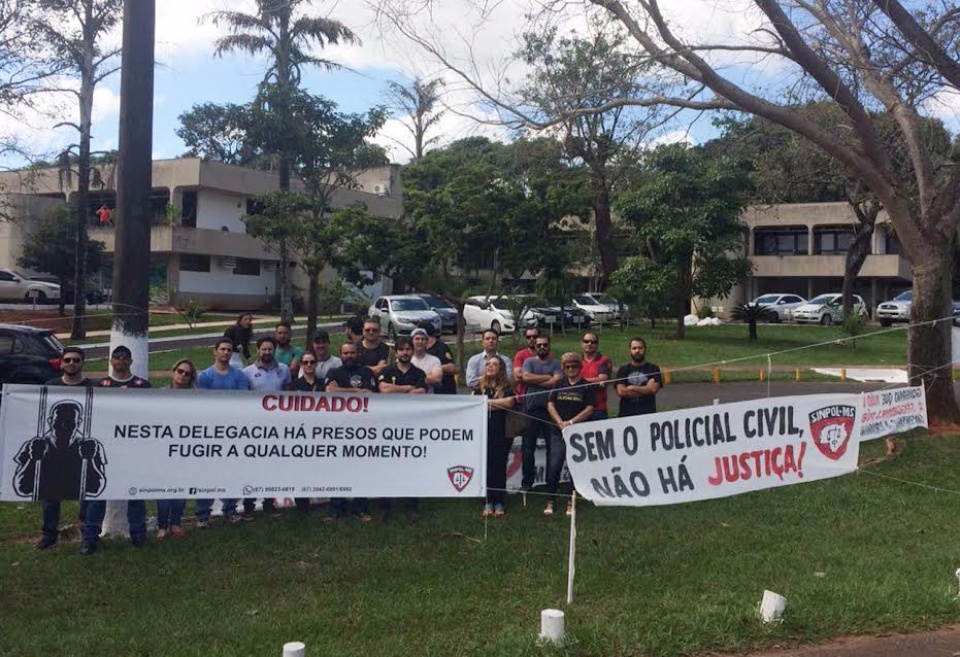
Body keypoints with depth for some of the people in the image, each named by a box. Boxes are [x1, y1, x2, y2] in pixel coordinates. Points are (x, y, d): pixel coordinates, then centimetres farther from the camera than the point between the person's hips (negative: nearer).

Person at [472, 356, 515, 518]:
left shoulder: (506, 387, 3)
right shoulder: (480, 387, 11)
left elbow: (510, 402, -15)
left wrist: (487, 401, -9)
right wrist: (498, 405, -9)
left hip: (501, 432, -2)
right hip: (484, 432, 2)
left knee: (499, 467, 0)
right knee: (486, 467, 1)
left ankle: (499, 503, 6)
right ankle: (488, 503, 7)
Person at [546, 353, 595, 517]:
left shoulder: (587, 386, 2)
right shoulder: (559, 385, 11)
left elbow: (589, 409, -5)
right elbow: (550, 405, 6)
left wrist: (571, 422, -12)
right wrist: (560, 422, -8)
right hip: (559, 432, 2)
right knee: (553, 467, -2)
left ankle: (571, 503, 9)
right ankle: (551, 501, 6)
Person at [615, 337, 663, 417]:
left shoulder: (653, 369, 9)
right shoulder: (623, 370, 11)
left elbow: (654, 388, -7)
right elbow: (621, 391, -4)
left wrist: (632, 388, -3)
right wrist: (646, 389, -4)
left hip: (648, 414, -1)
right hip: (626, 414, 1)